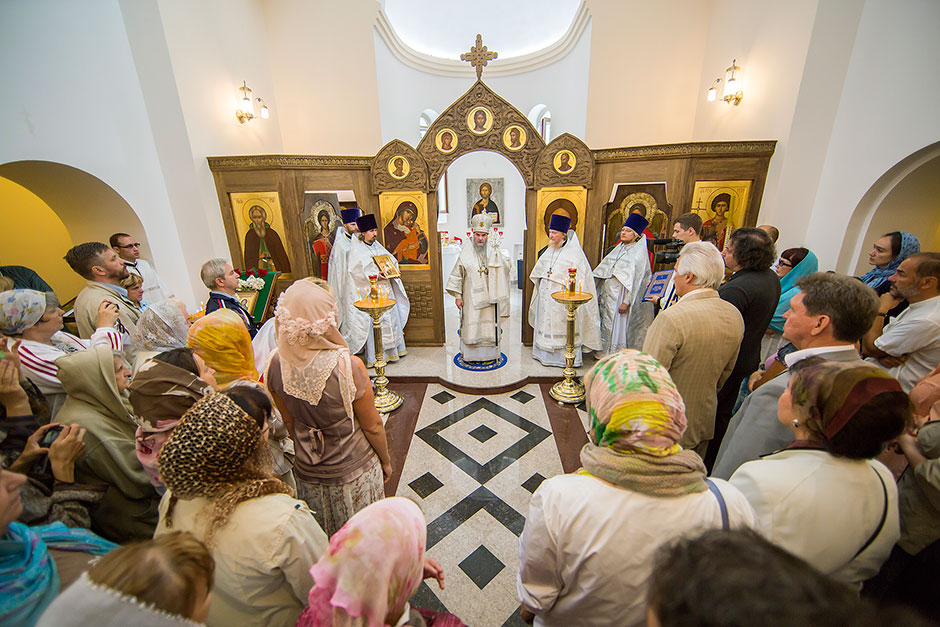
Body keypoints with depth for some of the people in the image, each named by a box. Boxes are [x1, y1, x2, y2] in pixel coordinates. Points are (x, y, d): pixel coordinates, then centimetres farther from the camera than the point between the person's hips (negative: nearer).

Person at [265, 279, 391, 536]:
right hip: (353, 472, -4)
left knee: (324, 543, 28)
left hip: (307, 473, 4)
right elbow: (372, 427, -18)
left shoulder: (276, 364, -16)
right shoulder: (347, 365, -31)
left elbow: (288, 421, 0)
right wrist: (386, 461, 1)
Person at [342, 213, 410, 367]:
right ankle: (375, 356, 4)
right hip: (369, 291, -7)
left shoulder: (377, 245, 14)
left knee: (390, 317, 11)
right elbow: (356, 270, -17)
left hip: (385, 289, 7)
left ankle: (390, 350, 24)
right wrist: (375, 275, -25)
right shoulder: (356, 248, -6)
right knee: (373, 321, -6)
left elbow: (390, 260, 15)